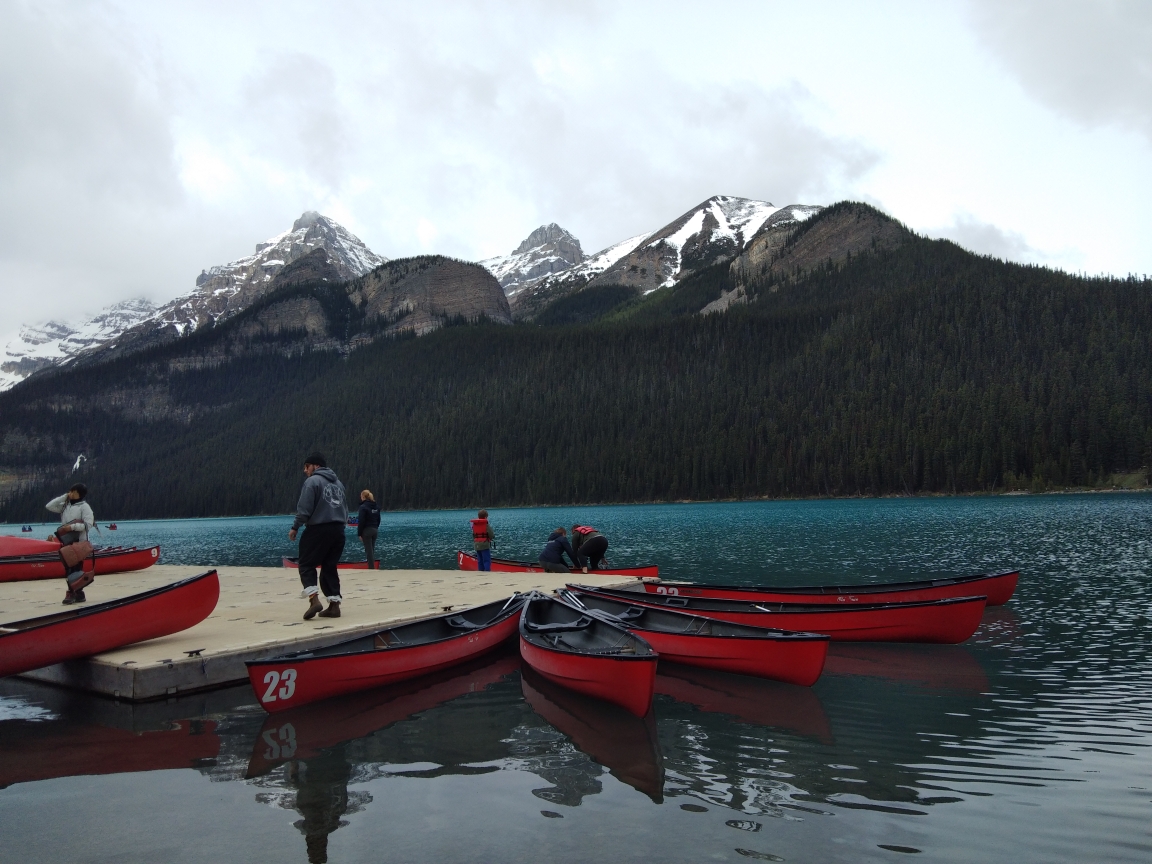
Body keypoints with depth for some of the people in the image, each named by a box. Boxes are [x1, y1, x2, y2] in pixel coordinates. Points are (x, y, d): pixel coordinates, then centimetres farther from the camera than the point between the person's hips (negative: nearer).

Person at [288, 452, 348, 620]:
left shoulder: (313, 481, -6)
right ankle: (334, 605, 8)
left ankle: (314, 600, -15)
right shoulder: (338, 482, 17)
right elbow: (345, 508, 17)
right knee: (329, 567, 13)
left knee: (307, 565, 2)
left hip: (318, 529, -7)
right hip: (338, 530, 7)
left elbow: (305, 509, -12)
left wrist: (295, 527, -2)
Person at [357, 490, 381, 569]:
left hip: (366, 531, -7)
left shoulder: (363, 507, -13)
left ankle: (372, 568, -5)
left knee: (369, 551, -4)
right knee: (372, 550, 13)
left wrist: (359, 534, -10)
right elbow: (378, 519, 16)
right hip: (374, 530, 7)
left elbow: (361, 522, -15)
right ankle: (373, 566, 15)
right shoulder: (376, 506, 11)